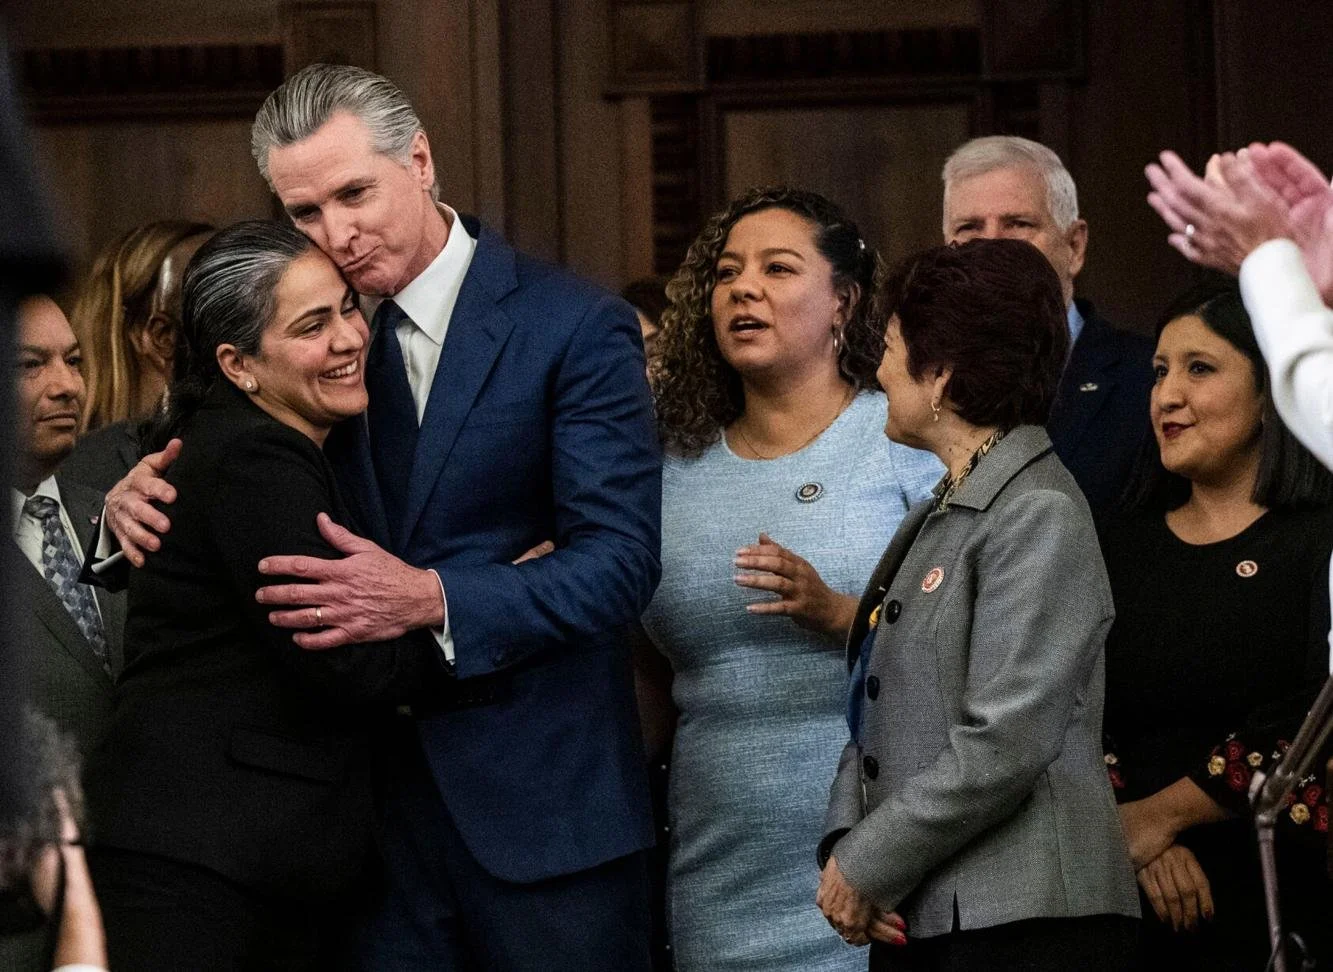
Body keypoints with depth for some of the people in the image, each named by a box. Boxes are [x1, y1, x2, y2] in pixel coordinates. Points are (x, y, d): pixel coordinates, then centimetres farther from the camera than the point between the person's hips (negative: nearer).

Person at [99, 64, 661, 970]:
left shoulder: (576, 327, -8)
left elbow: (620, 559, -15)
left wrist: (434, 600, -28)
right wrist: (143, 501, -6)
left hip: (539, 798, -4)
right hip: (381, 789, 4)